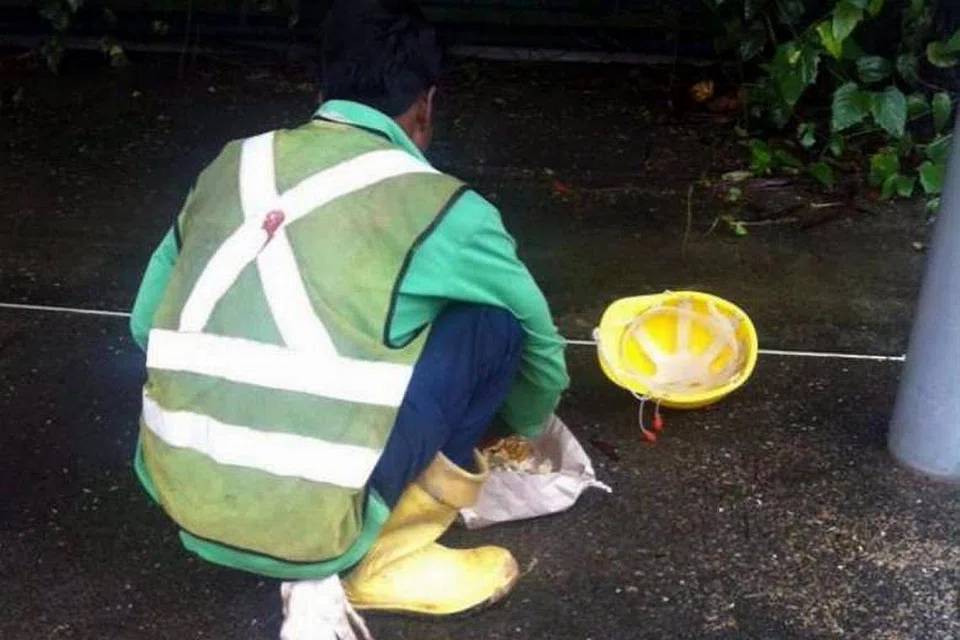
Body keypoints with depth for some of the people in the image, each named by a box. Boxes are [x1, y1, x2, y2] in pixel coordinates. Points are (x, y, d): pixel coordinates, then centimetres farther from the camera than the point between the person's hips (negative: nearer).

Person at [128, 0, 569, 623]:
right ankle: (385, 561, 10)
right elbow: (538, 344, 17)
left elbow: (147, 323, 21)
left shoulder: (231, 165, 12)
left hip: (176, 494, 6)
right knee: (493, 319, 7)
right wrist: (523, 425, 39)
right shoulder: (438, 207, 0)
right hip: (301, 525, -6)